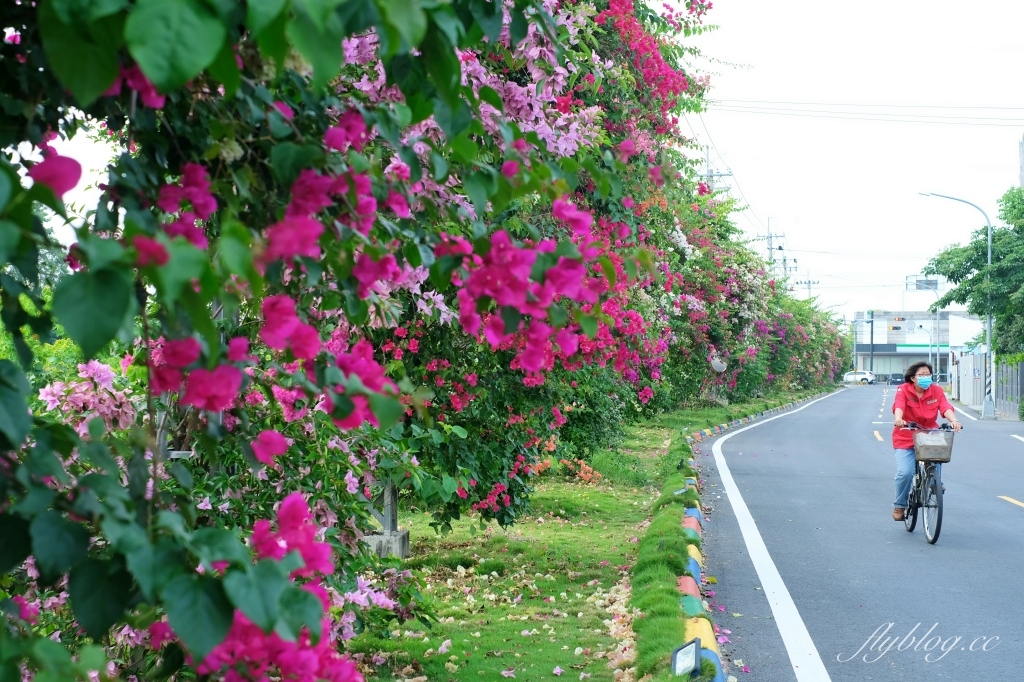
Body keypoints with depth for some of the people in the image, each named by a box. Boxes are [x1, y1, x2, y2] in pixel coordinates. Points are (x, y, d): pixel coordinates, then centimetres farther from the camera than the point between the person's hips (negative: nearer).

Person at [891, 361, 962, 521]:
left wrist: (953, 420, -37)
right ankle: (899, 506, 4)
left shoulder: (936, 390, 0)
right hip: (906, 438, -2)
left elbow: (945, 407, -16)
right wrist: (898, 419, -49)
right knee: (905, 472, -17)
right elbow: (898, 406, -27)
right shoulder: (903, 390, -8)